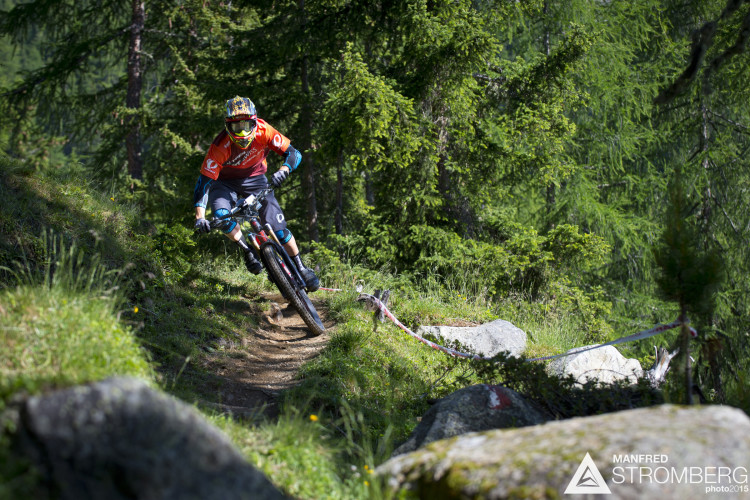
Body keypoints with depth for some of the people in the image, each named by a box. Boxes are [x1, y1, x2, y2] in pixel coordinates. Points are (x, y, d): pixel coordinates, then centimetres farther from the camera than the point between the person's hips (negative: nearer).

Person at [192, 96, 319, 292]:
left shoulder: (263, 130, -26)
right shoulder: (220, 146, -32)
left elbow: (293, 153, -21)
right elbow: (204, 180, -31)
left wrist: (282, 172, -43)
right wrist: (199, 217, -42)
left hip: (254, 179, 1)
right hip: (225, 182, -1)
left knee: (277, 226, -11)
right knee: (221, 215, -31)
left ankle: (301, 268, 7)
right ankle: (248, 252, -7)